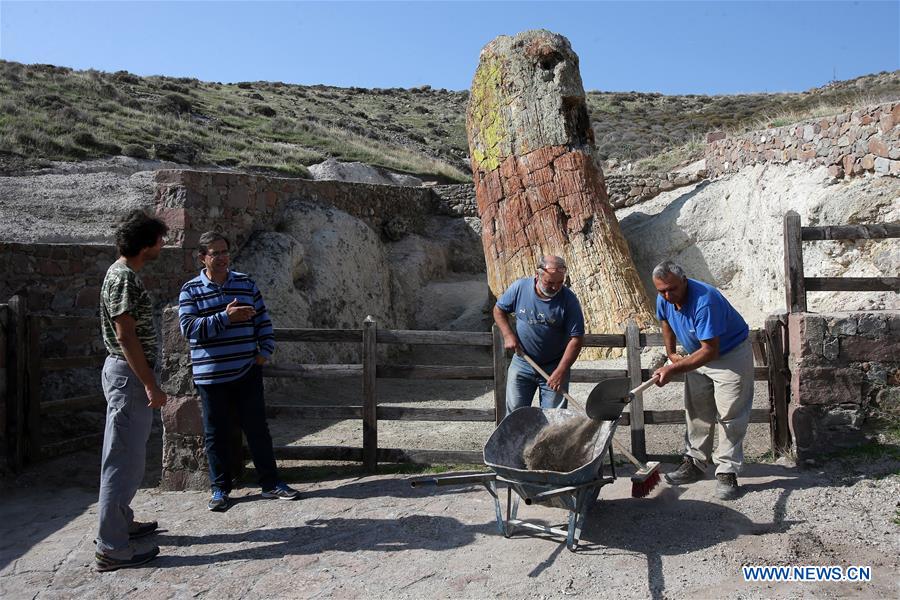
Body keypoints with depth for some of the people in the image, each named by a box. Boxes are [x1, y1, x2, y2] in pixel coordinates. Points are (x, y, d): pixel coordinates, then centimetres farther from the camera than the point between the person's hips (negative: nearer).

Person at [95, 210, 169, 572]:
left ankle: (121, 523, 32)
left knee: (126, 456, 19)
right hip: (129, 376, -11)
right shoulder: (123, 278, -18)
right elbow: (125, 336, -23)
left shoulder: (123, 273, 13)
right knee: (123, 460, -6)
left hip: (129, 375, 11)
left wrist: (146, 381, 23)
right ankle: (112, 548, 1)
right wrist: (150, 384, -22)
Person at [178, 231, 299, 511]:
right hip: (211, 375, -2)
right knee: (217, 434, 9)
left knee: (258, 428, 8)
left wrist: (265, 351, -1)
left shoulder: (246, 283, 6)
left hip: (247, 372, 2)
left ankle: (270, 483, 19)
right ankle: (220, 489, 23)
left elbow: (263, 320, 9)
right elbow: (189, 328, -13)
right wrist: (225, 317, -22)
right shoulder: (191, 290, -2)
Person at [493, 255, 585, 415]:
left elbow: (576, 338, -15)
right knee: (515, 412, 8)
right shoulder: (520, 288, -11)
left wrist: (560, 371, -21)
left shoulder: (569, 300, -17)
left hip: (553, 367, -1)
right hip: (521, 364, 2)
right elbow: (499, 309, 5)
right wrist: (508, 335, -10)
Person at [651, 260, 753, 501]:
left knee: (729, 415, -7)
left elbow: (710, 351, -35)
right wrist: (671, 353, 6)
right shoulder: (664, 299, -12)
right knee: (697, 412, 13)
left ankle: (727, 472, 1)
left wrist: (673, 369, -36)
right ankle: (694, 462, 24)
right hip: (698, 355, 7)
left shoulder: (704, 301, -36)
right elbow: (666, 321, 13)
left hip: (729, 355, -7)